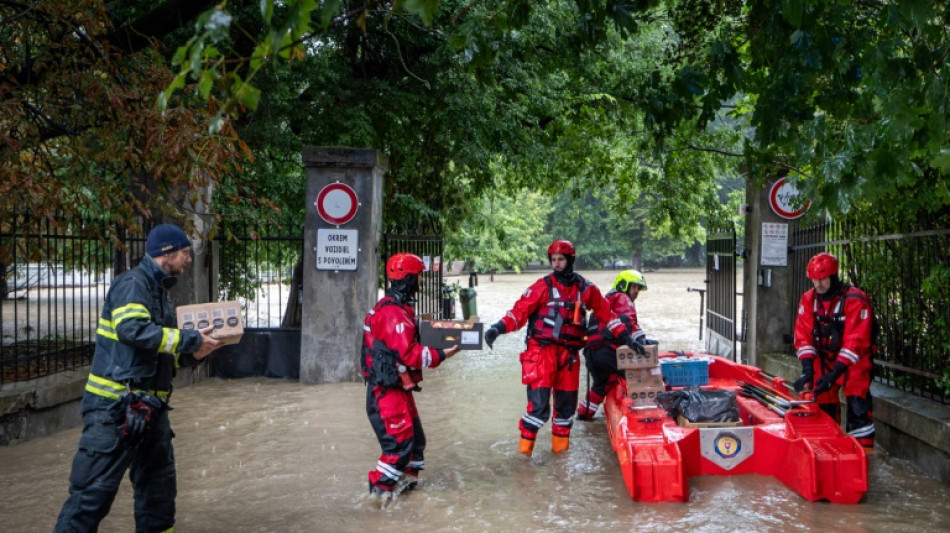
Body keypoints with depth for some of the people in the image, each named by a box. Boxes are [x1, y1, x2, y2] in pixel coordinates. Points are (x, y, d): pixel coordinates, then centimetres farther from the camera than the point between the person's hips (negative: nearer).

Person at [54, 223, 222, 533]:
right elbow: (132, 328, -30)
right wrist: (191, 340, -23)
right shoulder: (133, 284, -11)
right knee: (95, 488, -7)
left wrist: (193, 353, 4)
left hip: (148, 407, 10)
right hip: (115, 405, -10)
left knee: (159, 482, 17)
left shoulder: (159, 291, 18)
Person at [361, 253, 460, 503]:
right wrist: (440, 355, -17)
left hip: (398, 387, 11)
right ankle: (379, 490, 3)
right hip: (388, 391, -11)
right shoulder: (393, 313, -21)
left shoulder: (398, 307, 14)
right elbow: (409, 354, -25)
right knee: (399, 442, -6)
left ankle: (407, 480, 32)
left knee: (414, 436, 19)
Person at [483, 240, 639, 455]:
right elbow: (520, 310, -10)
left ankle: (561, 448, 28)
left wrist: (626, 337, 7)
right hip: (542, 351, -4)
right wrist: (498, 328, -25)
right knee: (539, 402, -12)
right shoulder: (543, 286, -4)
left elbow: (606, 313, 13)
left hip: (569, 354, 4)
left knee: (567, 402, 12)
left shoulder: (586, 289, 7)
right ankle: (525, 447, 1)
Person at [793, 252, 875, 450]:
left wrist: (834, 374, -30)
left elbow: (855, 342, -25)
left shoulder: (855, 300, -21)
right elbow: (803, 336, -6)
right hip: (824, 359, 5)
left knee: (858, 409, -12)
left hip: (853, 361, -4)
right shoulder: (808, 299, -4)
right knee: (824, 408, 5)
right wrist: (807, 370, -16)